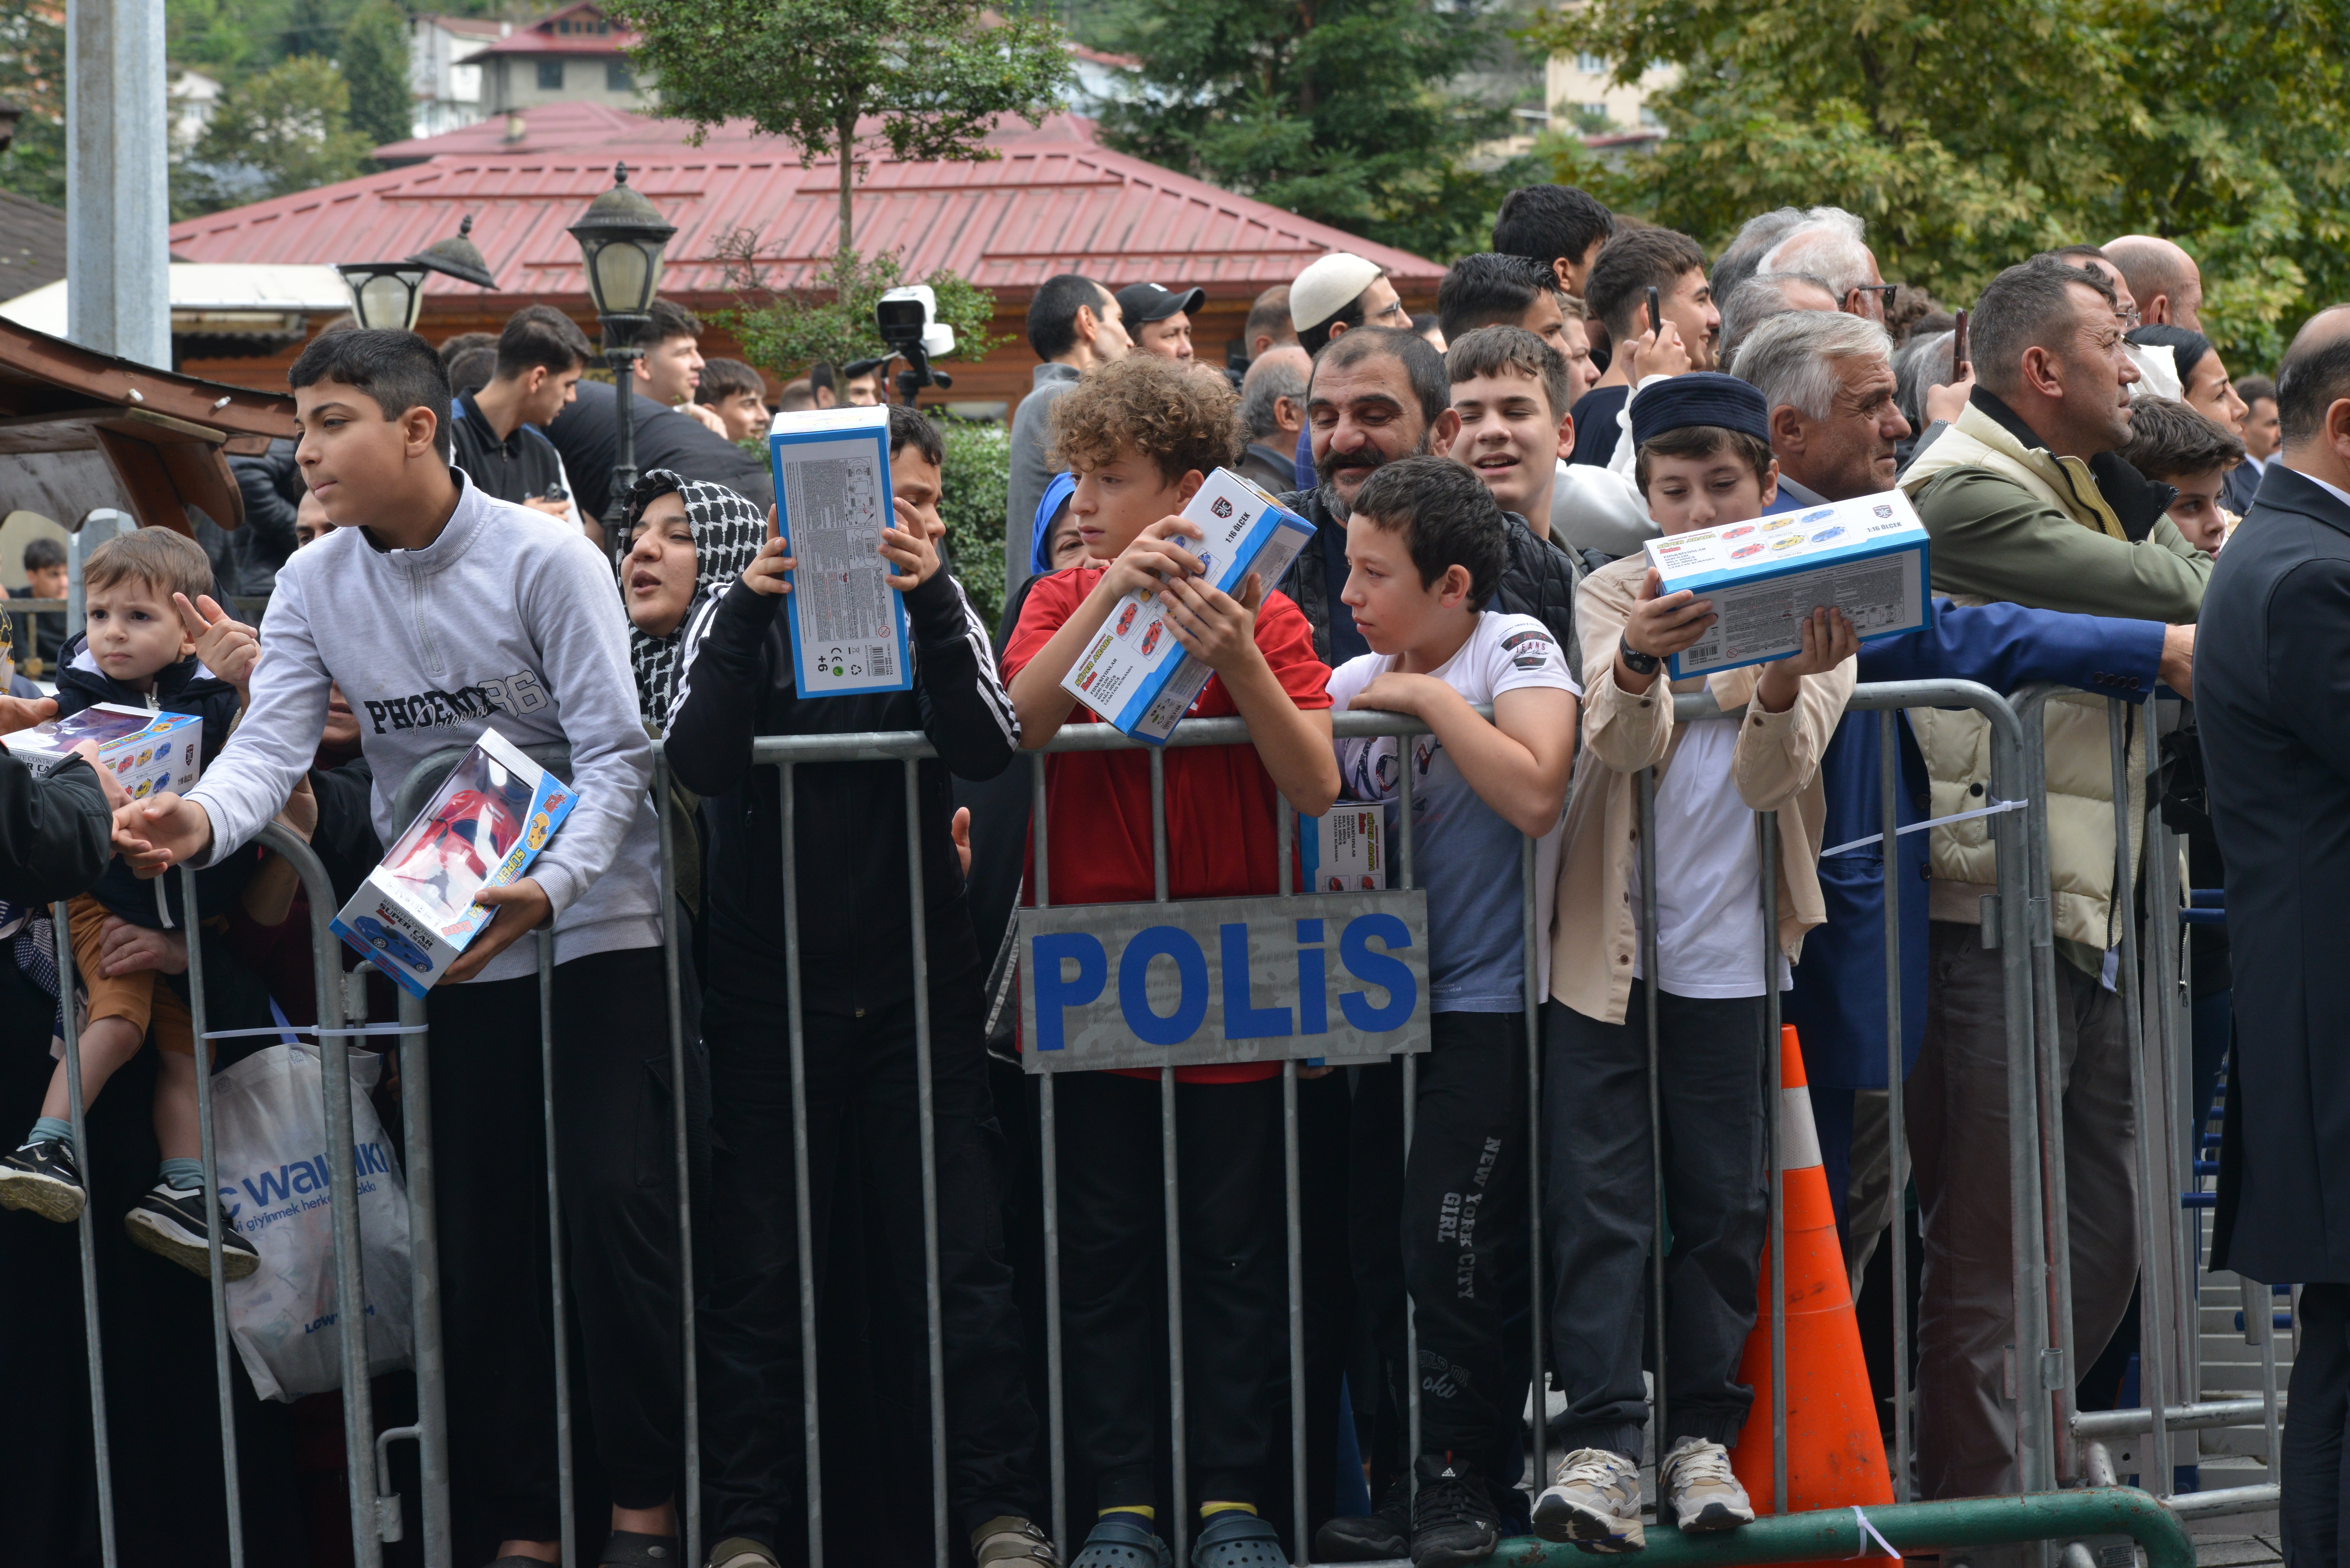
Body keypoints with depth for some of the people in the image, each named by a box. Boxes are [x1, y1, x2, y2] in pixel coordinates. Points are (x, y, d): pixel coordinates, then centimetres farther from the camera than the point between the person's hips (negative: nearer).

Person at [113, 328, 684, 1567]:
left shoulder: (544, 560, -10)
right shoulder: (313, 586, 3)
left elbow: (616, 753, -12)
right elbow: (273, 743, -9)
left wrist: (549, 885, -28)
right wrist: (203, 818, -31)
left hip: (590, 924, -4)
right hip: (444, 947, 4)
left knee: (612, 1206, -11)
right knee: (475, 1239, 6)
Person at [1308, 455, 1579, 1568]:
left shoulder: (1515, 650, -8)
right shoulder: (1356, 682, 9)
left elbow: (1536, 794, -23)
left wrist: (1433, 698, -16)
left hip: (1486, 1004, -7)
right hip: (1385, 1000, 7)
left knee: (1452, 1248, -8)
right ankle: (1408, 1477, 17)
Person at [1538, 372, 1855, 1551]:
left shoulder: (1810, 612, 3)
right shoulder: (1614, 596, 3)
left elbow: (1775, 775, -11)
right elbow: (1615, 743, -16)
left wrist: (1782, 688, -33)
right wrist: (1636, 662, -38)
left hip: (1727, 951, 1)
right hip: (1603, 940, -1)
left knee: (1724, 1201, 5)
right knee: (1596, 1200, -5)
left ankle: (1702, 1434, 15)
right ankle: (1600, 1441, -5)